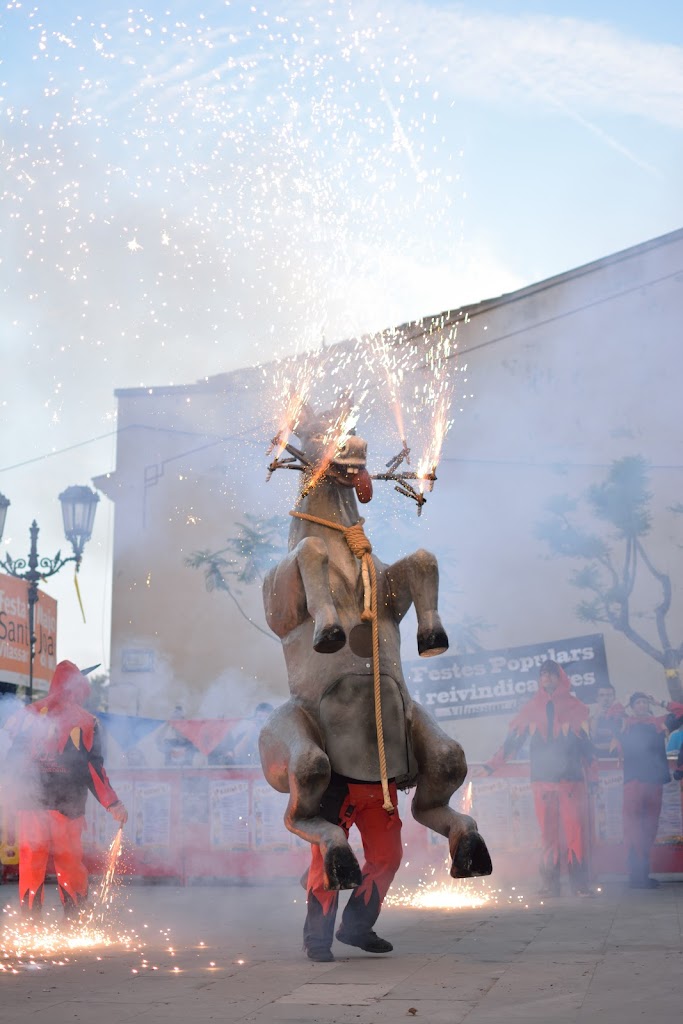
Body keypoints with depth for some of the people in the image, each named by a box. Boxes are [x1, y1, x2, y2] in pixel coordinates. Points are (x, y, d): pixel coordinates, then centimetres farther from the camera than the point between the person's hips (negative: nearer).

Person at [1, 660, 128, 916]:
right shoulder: (86, 722, -1)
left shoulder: (29, 714, 4)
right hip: (67, 805, -1)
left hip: (31, 801, 1)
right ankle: (74, 917, 8)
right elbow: (93, 768, -4)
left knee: (31, 859, 6)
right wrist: (113, 804, 0)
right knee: (69, 862, 7)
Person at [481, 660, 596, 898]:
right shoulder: (532, 708, 12)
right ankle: (551, 885, 3)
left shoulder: (575, 707, 9)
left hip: (571, 778, -1)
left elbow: (586, 743, 10)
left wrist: (593, 777, 7)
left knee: (576, 831, -8)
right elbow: (513, 740, 12)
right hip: (542, 780, 1)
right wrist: (492, 765, 6)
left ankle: (580, 882, -5)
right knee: (548, 833, 0)